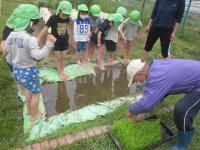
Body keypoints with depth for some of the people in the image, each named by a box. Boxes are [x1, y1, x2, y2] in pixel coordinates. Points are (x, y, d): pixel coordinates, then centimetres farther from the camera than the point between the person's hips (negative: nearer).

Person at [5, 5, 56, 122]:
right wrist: (49, 44, -31)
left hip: (17, 70, 8)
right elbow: (38, 56, -31)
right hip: (29, 71, -8)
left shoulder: (11, 36, -1)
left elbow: (8, 56, 7)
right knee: (36, 93, 14)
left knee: (27, 90, 29)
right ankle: (34, 115, 31)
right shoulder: (30, 39, -24)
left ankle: (30, 110, 47)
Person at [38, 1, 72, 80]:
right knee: (58, 58, 8)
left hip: (64, 41, 3)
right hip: (56, 42, -3)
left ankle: (63, 72, 30)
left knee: (63, 58, 13)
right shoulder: (53, 17, -20)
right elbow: (45, 29, -26)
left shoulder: (67, 18, -7)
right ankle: (60, 73, 24)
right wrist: (38, 40, -33)